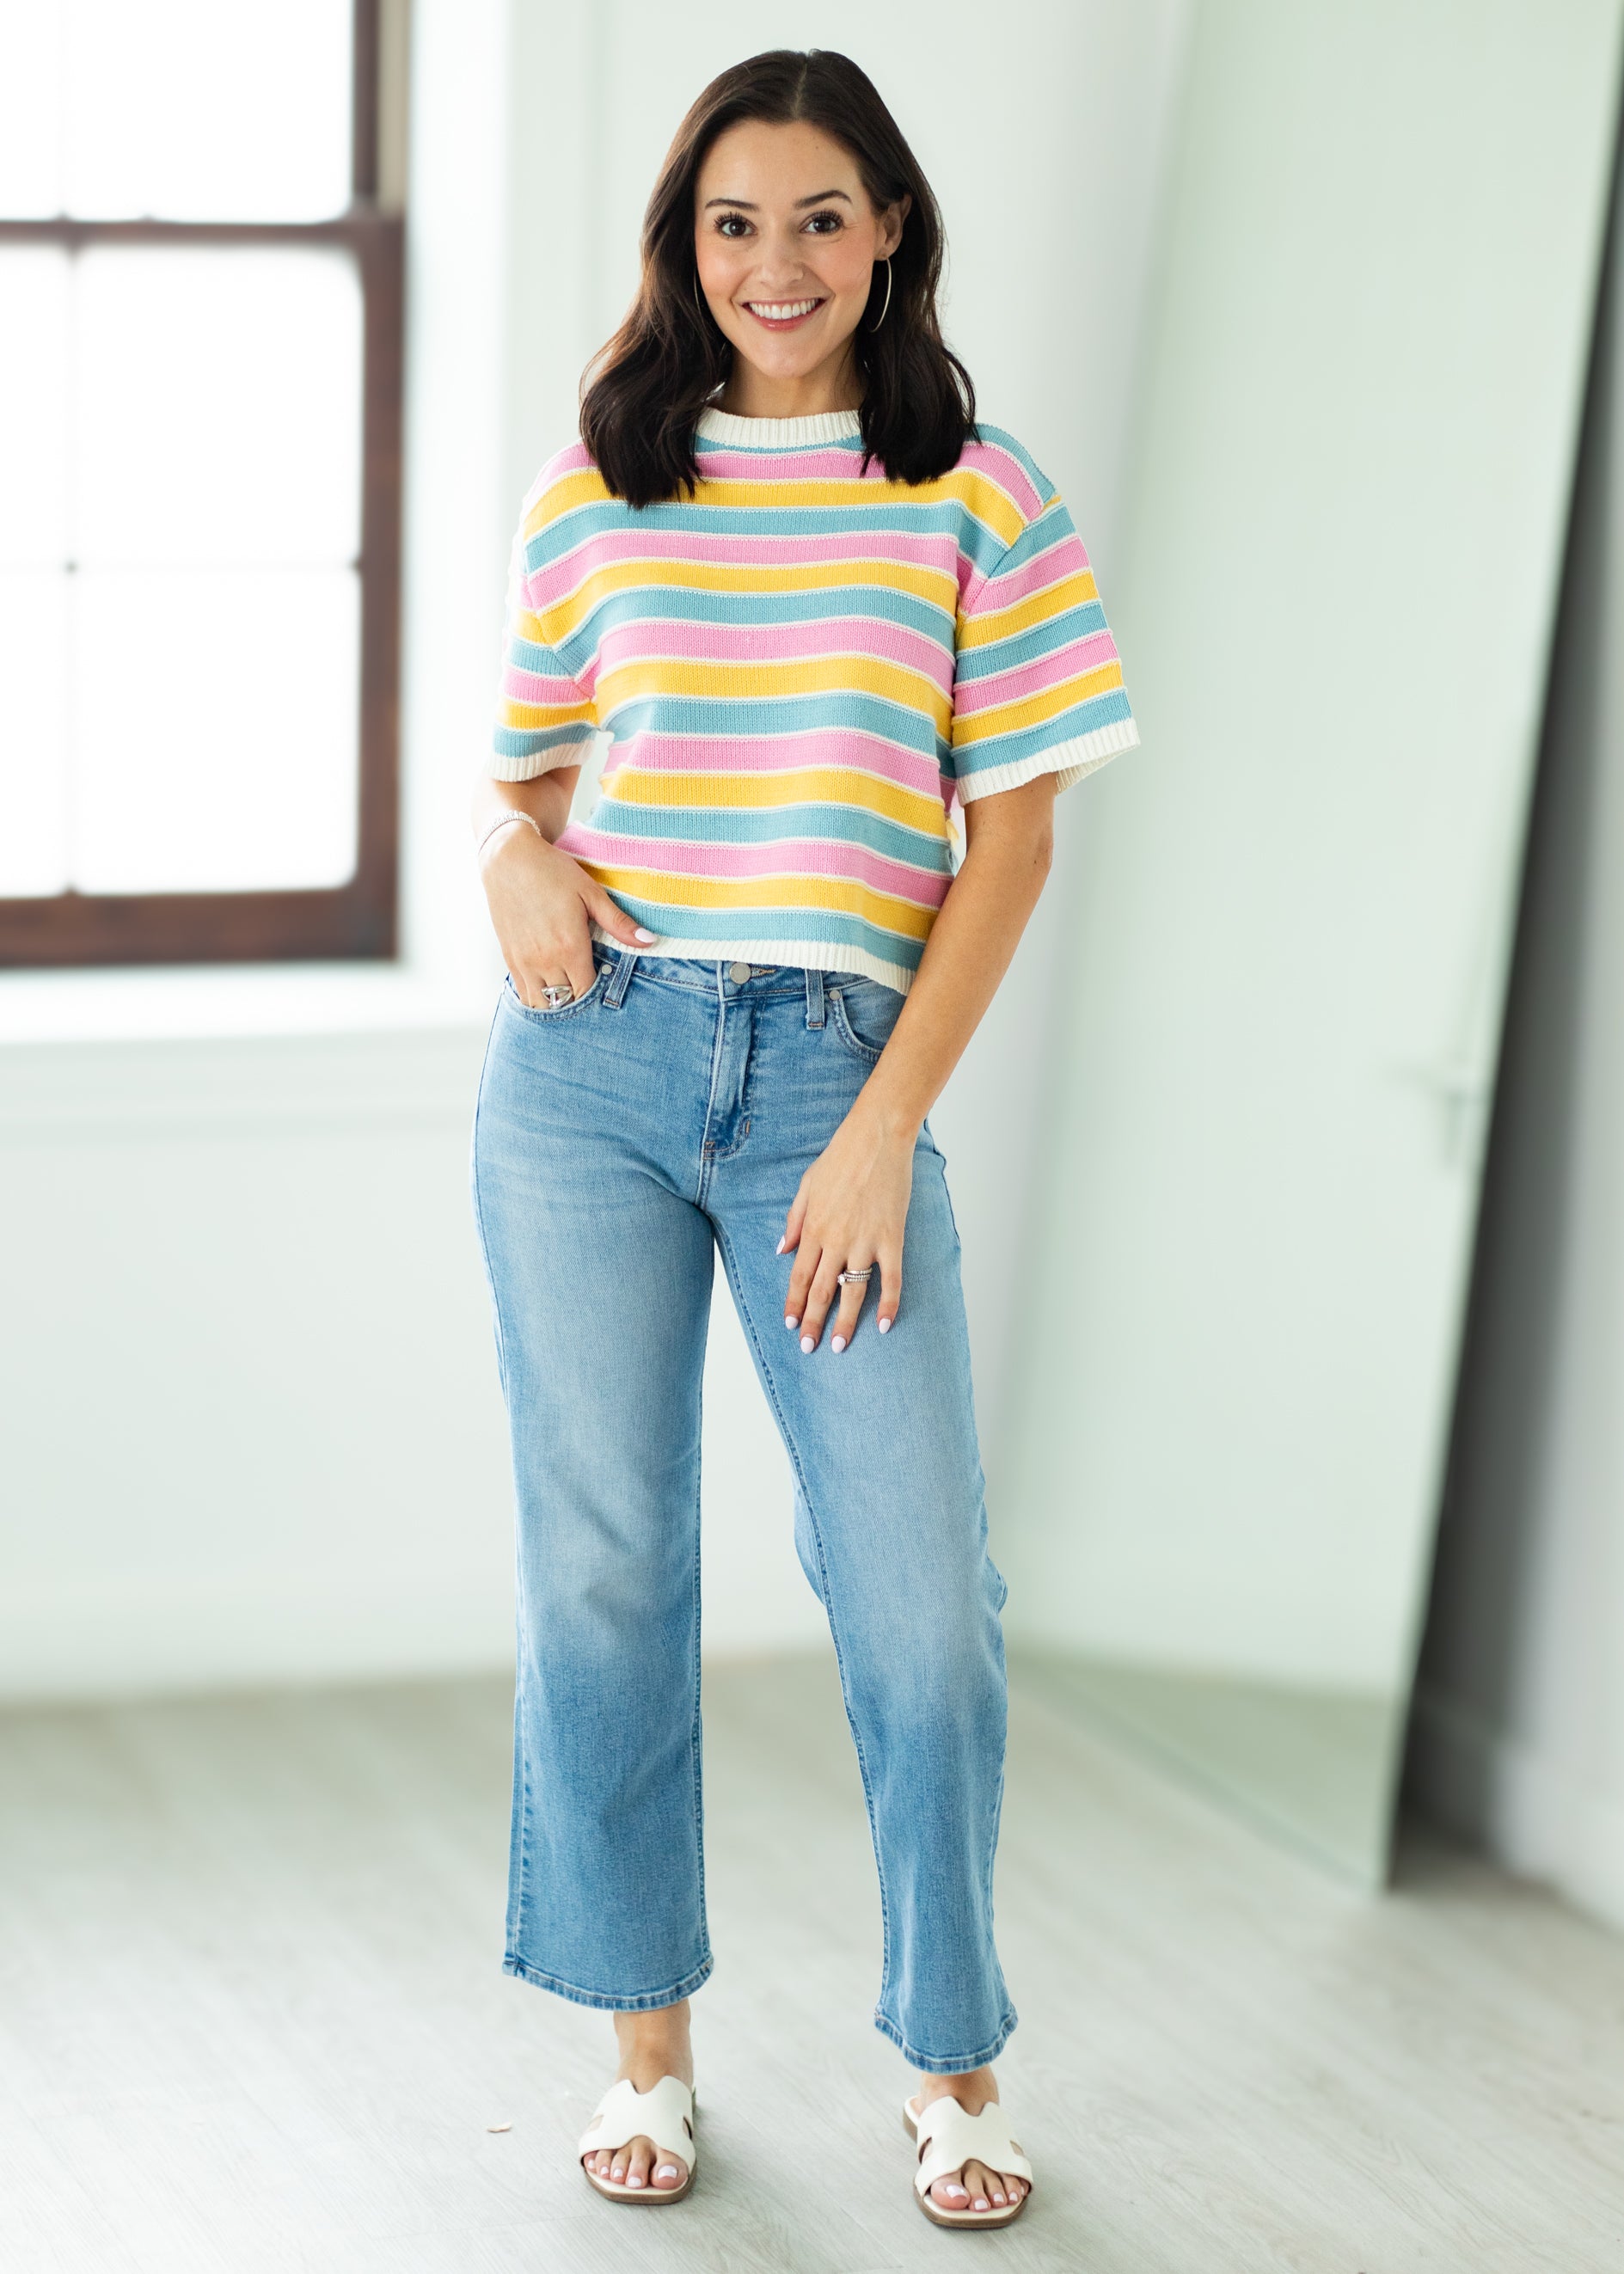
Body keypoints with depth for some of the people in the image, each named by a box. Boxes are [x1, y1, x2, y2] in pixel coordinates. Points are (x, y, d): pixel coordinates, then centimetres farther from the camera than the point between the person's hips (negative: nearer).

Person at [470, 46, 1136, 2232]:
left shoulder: (980, 495, 4)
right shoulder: (593, 487, 9)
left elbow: (1010, 834, 1)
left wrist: (888, 1130, -6)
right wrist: (519, 863, -8)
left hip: (836, 1071, -2)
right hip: (588, 1067, 2)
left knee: (921, 1605, -3)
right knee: (601, 1576, 6)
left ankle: (955, 2062, 17)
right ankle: (648, 2045, 23)